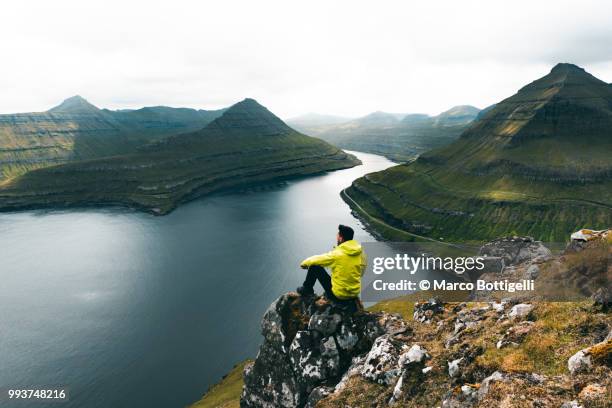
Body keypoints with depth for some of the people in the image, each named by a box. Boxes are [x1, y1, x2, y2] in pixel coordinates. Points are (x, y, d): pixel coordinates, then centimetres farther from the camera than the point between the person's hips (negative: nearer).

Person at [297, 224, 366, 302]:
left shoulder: (337, 254, -21)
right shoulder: (361, 252, -5)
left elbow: (317, 259, -7)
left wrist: (304, 263, 15)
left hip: (338, 295, -6)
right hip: (355, 294, 6)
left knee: (315, 266, 3)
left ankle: (307, 290, 23)